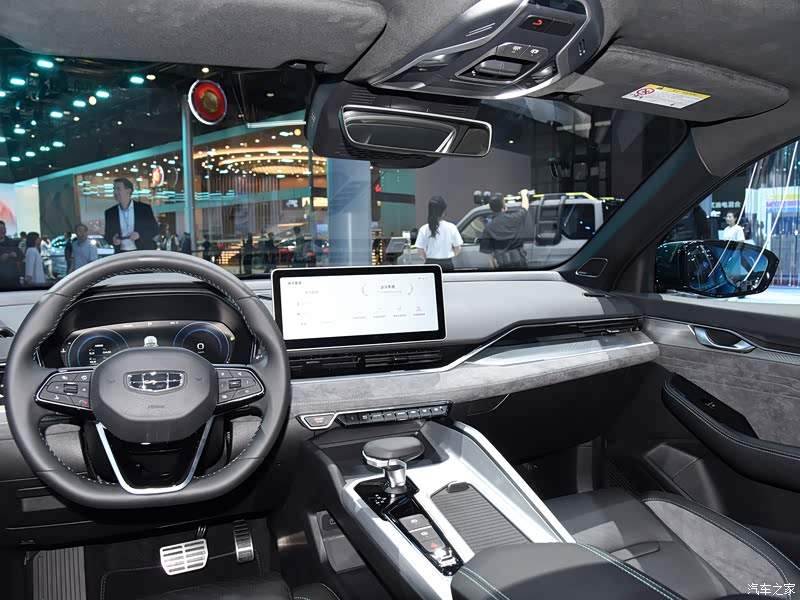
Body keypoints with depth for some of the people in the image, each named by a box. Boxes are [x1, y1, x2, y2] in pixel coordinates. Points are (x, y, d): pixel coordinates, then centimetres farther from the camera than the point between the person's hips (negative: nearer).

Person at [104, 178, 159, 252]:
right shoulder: (110, 213, 10)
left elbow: (155, 230, 1)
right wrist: (112, 239, -12)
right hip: (121, 254, 2)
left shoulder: (145, 208, 2)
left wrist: (139, 235, -17)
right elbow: (108, 235, 12)